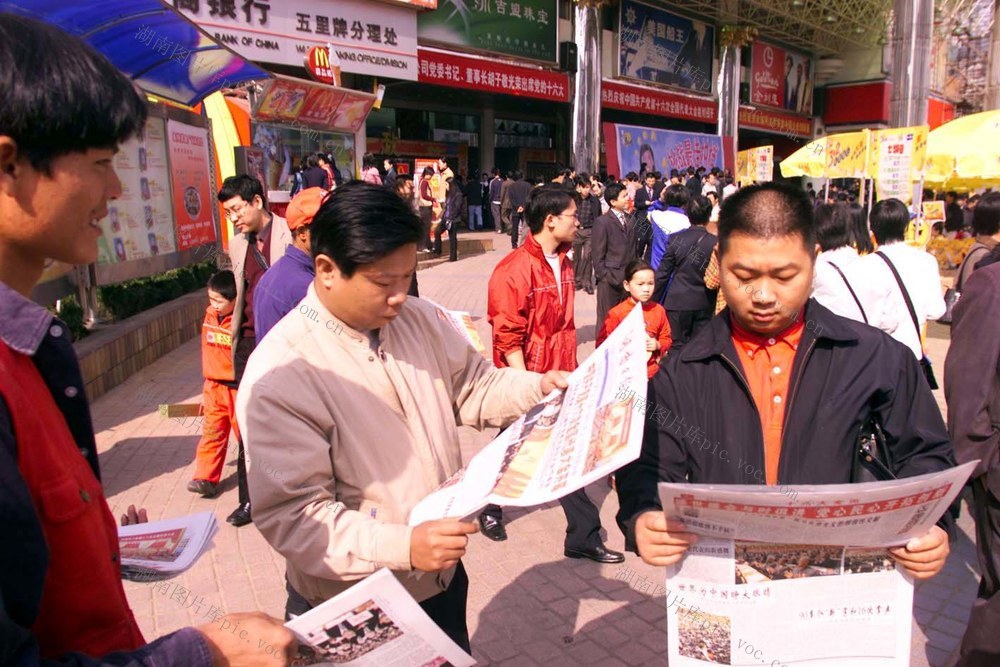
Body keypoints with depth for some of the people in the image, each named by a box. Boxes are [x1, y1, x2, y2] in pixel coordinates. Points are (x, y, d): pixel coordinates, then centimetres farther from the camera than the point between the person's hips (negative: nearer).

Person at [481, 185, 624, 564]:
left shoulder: (563, 265, 7)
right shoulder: (515, 270, -18)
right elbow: (507, 337, -18)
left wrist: (571, 369, 12)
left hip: (559, 377, 6)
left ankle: (584, 537, 16)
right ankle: (492, 509, 42)